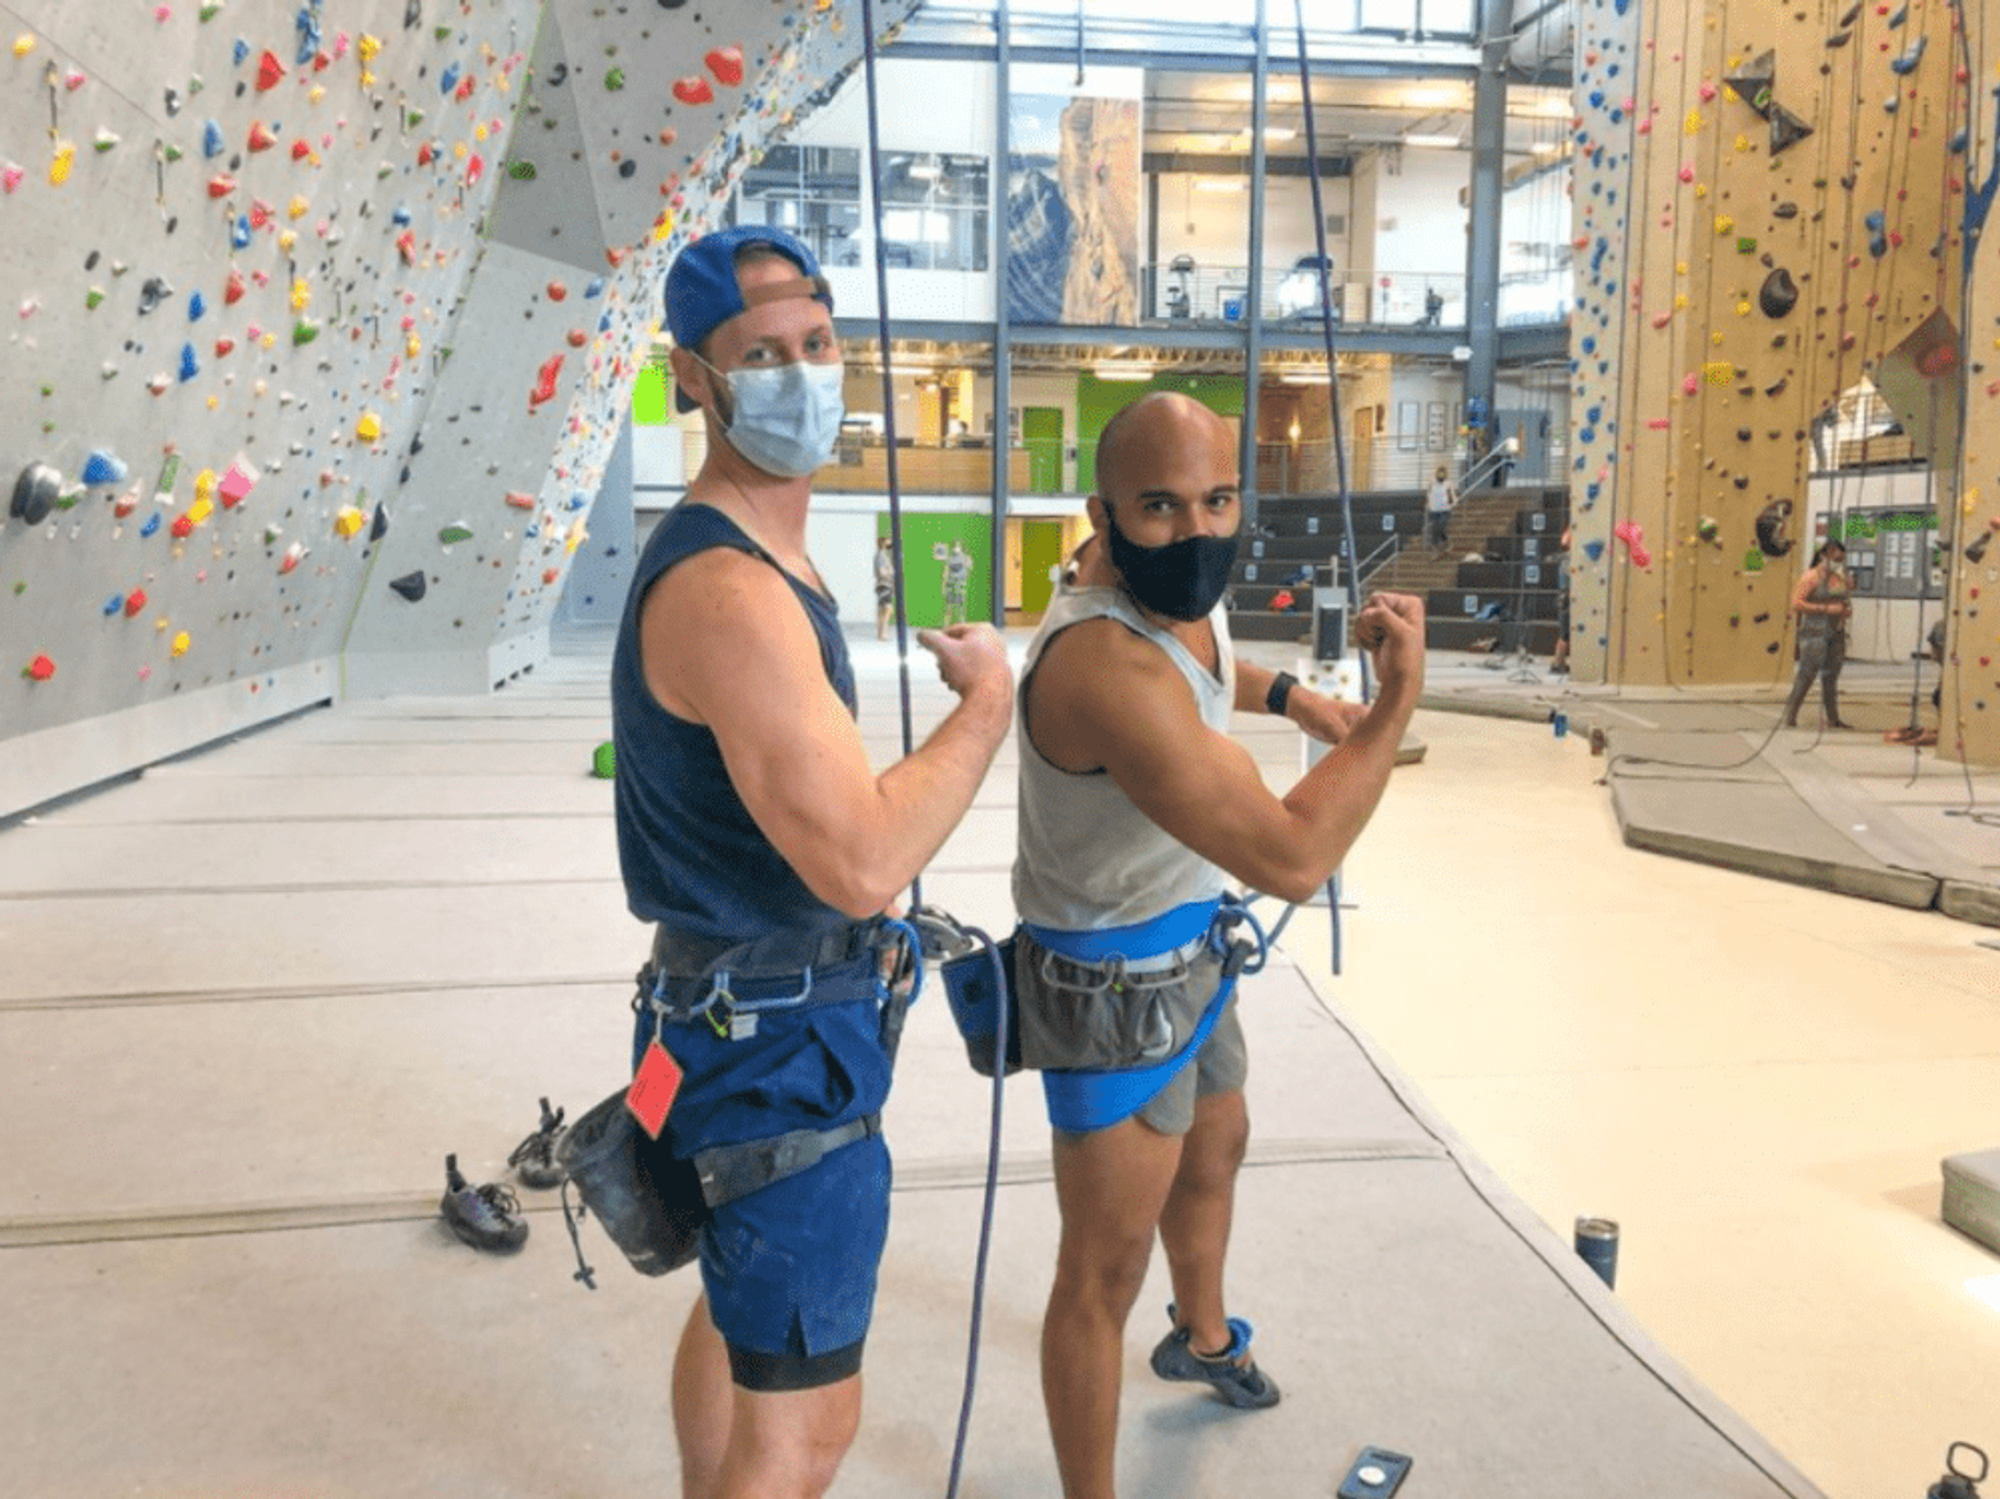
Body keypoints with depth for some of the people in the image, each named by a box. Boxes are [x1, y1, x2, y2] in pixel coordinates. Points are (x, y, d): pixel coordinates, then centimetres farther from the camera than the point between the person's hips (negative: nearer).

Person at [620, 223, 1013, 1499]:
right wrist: (988, 702, -19)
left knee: (737, 1309, 29)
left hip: (742, 1016, 10)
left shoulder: (764, 549, 9)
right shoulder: (727, 589, -26)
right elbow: (864, 860, -32)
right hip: (780, 1051, -10)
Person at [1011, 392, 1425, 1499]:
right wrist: (1398, 697, -30)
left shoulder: (1178, 587, -6)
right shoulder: (1106, 662, -37)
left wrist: (1288, 694, 8)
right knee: (1106, 1271, 2)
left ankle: (1203, 1338, 62)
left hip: (1191, 950, 11)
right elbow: (1292, 858, -38)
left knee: (1215, 1148, 32)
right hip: (1114, 989, -10)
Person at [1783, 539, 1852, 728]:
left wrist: (1847, 609, 4)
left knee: (1831, 675, 8)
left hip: (1836, 633, 7)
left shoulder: (1840, 579, 14)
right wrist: (1826, 609, -19)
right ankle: (1790, 717, -4)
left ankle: (1833, 719, 11)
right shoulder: (1811, 577, -7)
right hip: (1815, 632, -7)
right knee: (1807, 674, -9)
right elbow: (1797, 603, -15)